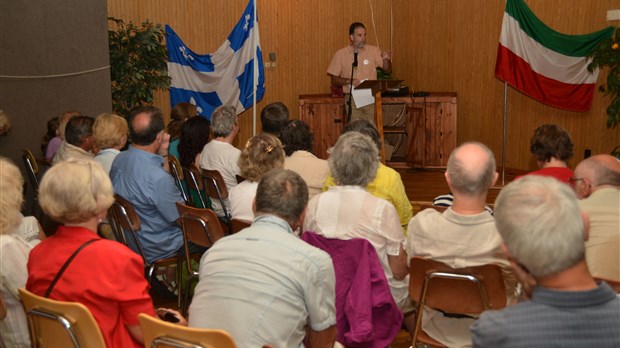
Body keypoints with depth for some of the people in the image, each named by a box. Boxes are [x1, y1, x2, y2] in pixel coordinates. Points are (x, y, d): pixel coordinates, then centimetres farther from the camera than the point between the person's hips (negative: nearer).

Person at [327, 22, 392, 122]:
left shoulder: (373, 51, 6)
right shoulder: (341, 54, 3)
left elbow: (387, 69, 5)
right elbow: (334, 80, 4)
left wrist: (386, 60, -16)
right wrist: (349, 81, -13)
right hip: (352, 99, -1)